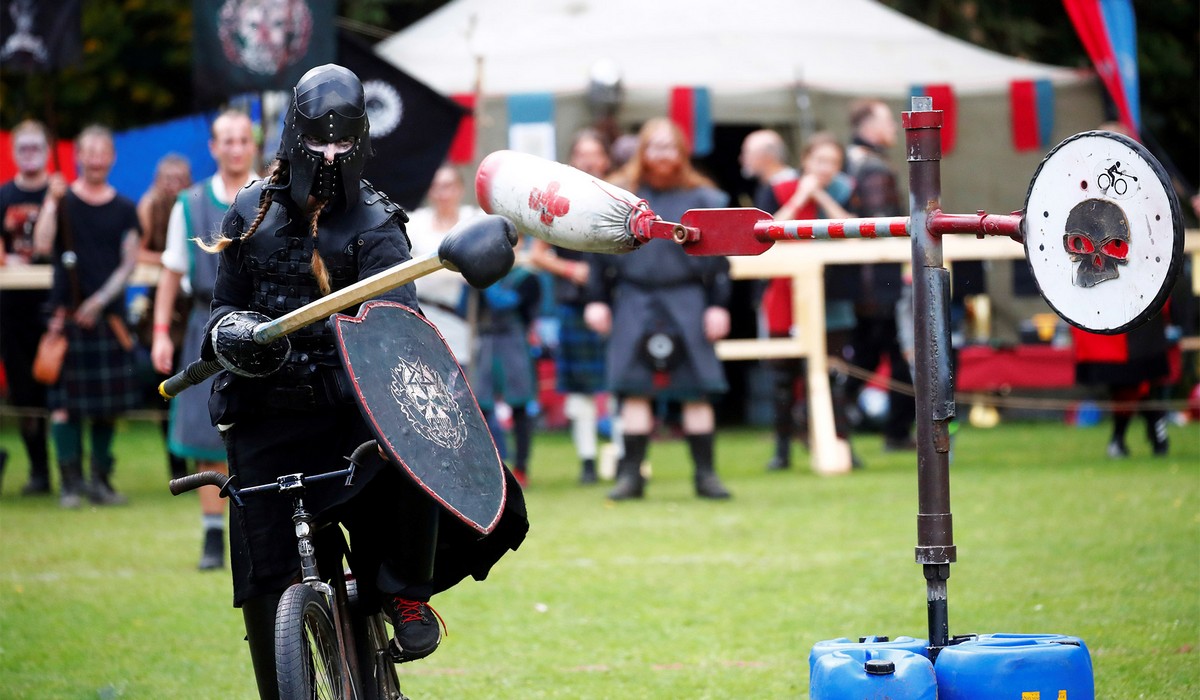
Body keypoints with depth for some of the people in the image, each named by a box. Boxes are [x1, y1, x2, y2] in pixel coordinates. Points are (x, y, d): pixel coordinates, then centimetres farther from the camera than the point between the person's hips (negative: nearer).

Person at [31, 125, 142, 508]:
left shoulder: (124, 210, 8)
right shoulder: (62, 202, 3)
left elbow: (128, 263, 5)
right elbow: (42, 245, -11)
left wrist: (100, 300, -6)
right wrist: (52, 202, -17)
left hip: (110, 314, 2)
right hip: (67, 312, -2)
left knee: (108, 402, 5)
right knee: (66, 400, -5)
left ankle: (101, 479, 14)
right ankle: (70, 483, -2)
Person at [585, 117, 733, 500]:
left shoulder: (701, 198, 3)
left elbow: (717, 258, 3)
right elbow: (602, 252, 9)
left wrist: (718, 305, -3)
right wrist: (597, 300, 4)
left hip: (686, 304, -1)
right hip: (635, 303, 1)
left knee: (696, 392, 0)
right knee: (634, 391, 1)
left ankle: (705, 474, 6)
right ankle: (631, 473, 6)